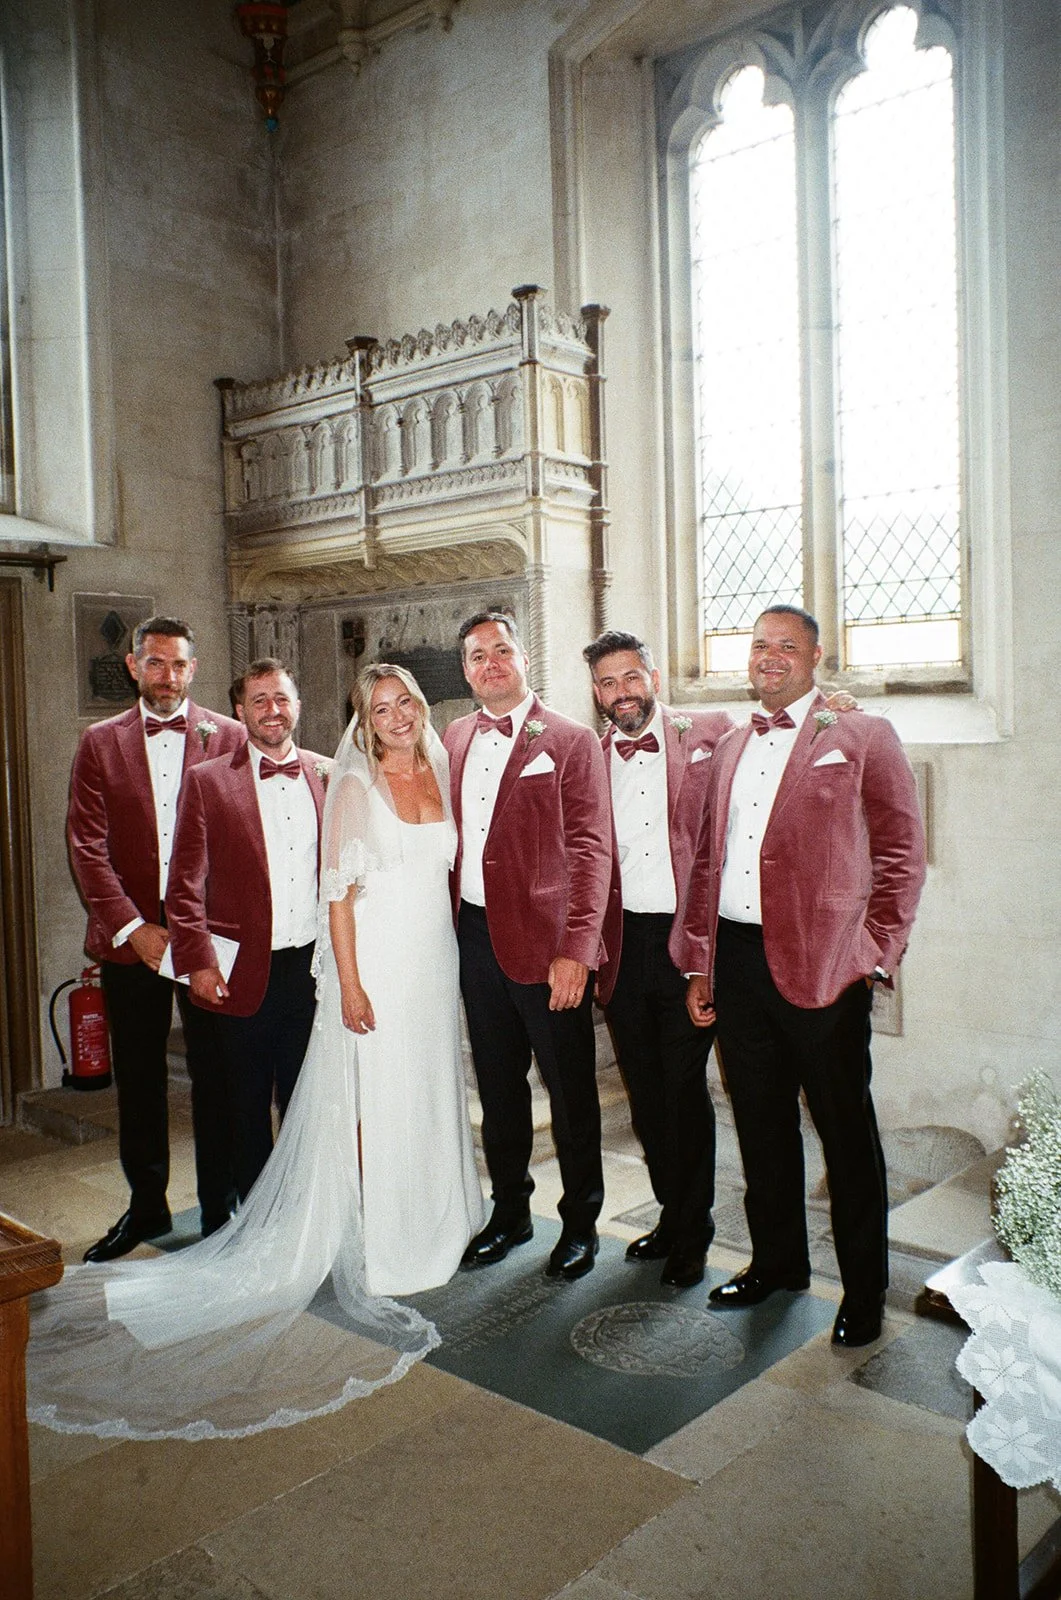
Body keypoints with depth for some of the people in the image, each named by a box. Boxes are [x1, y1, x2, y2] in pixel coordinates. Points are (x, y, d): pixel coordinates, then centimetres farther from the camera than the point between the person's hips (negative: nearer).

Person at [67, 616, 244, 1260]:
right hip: (130, 937, 2)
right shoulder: (100, 742, 6)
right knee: (137, 1080, 12)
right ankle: (146, 1206, 29)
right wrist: (132, 928, -10)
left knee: (216, 1078, 6)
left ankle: (221, 1208, 22)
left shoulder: (228, 737, 1)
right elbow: (87, 845, 0)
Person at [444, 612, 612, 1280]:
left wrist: (575, 950, -19)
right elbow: (450, 838, 14)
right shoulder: (455, 739, 11)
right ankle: (510, 1212, 36)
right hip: (475, 939, 5)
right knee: (498, 1085, 18)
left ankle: (581, 1221, 28)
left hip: (546, 944, -5)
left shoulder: (571, 741, -6)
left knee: (571, 1091, 8)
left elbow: (590, 850, -12)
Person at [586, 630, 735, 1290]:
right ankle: (672, 1213, 34)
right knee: (645, 1092, 14)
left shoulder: (709, 734, -1)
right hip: (622, 945, 4)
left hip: (687, 938, -3)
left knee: (684, 1088, 4)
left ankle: (692, 1232, 24)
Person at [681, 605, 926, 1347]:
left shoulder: (863, 737, 0)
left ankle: (864, 1289, 23)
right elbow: (708, 858, 15)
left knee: (845, 1129, 7)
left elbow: (901, 854, -3)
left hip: (822, 965, -5)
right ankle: (777, 1260, 34)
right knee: (761, 1121, 16)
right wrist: (699, 965, 11)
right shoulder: (731, 747, 15)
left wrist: (878, 955, -10)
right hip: (736, 958, 5)